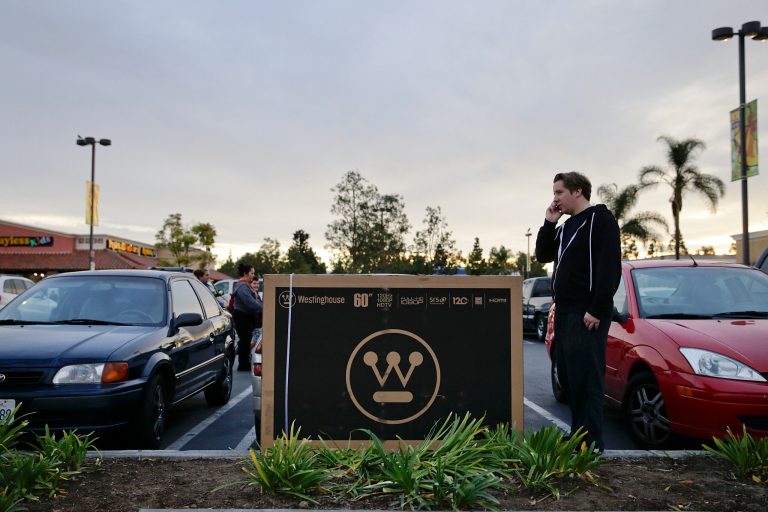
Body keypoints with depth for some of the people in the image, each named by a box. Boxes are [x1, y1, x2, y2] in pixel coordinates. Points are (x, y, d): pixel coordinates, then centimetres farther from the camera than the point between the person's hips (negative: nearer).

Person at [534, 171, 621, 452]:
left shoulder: (600, 220, -7)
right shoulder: (566, 226, 20)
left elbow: (609, 268, -16)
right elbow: (543, 255, 19)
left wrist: (597, 310, -21)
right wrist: (549, 223, 7)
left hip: (586, 314, -9)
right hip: (565, 313, 9)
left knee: (586, 378, -7)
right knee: (568, 376, 11)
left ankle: (592, 442, 0)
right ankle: (579, 433, 21)